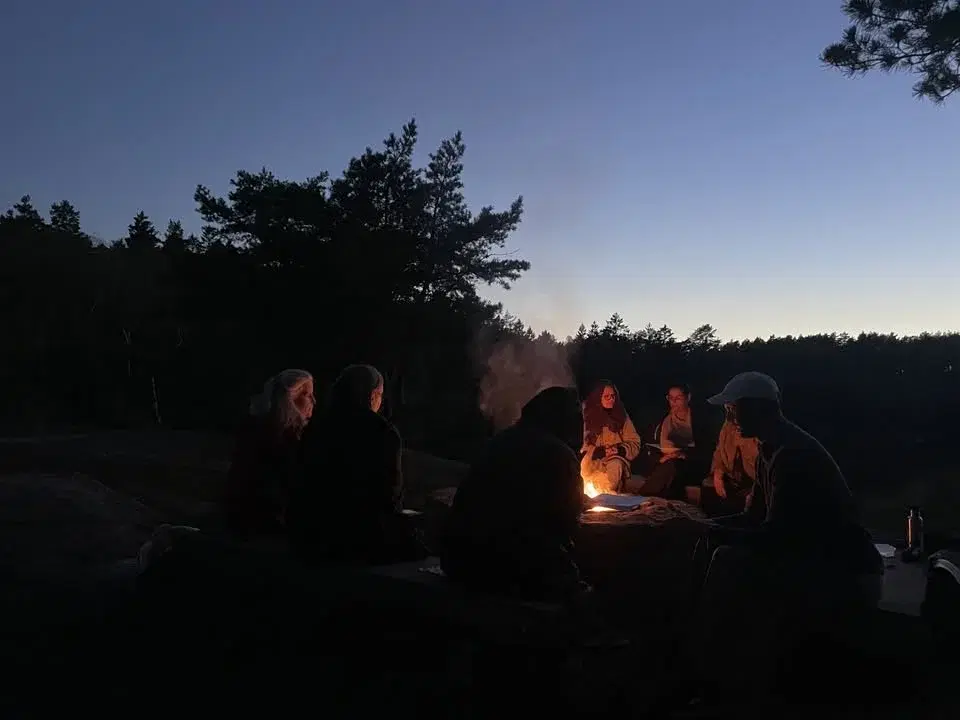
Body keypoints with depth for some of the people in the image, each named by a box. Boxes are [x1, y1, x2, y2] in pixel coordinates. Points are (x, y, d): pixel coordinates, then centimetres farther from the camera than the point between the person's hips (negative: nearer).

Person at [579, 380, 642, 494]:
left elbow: (634, 444, 6)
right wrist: (601, 451, -14)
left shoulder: (622, 417, 9)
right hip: (594, 459, 0)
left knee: (615, 465, -36)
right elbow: (584, 445, 2)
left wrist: (619, 449, -13)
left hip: (616, 459, 0)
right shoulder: (589, 417, 7)